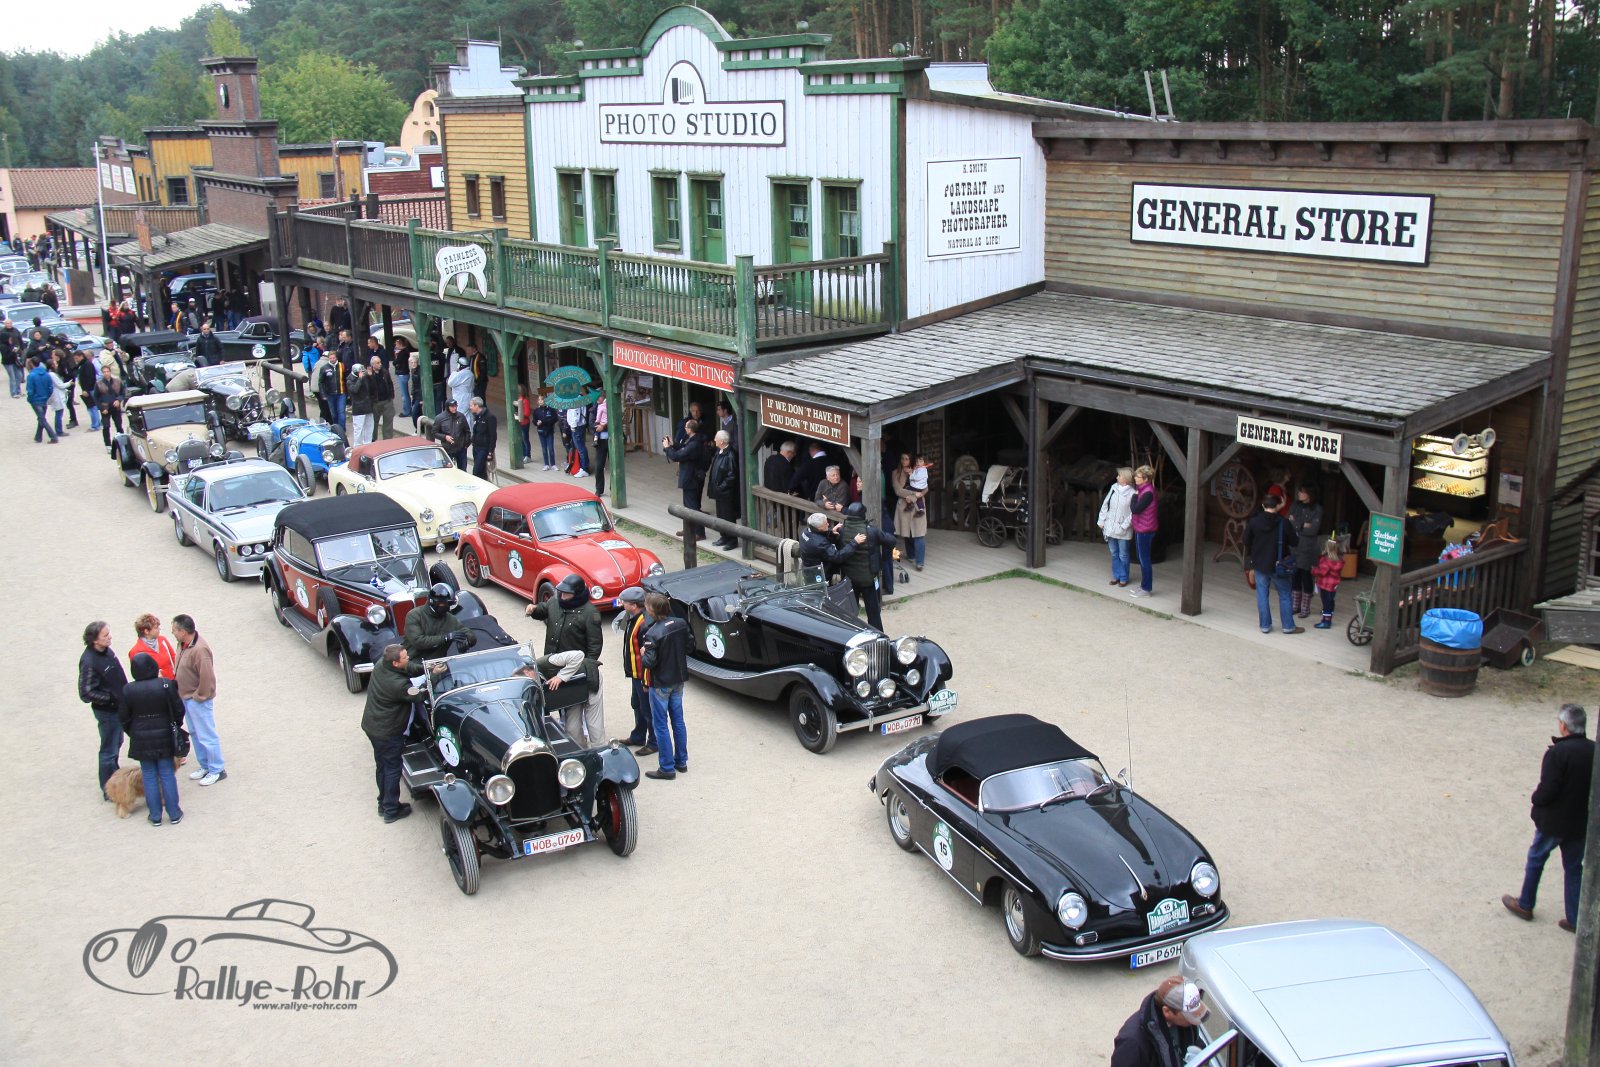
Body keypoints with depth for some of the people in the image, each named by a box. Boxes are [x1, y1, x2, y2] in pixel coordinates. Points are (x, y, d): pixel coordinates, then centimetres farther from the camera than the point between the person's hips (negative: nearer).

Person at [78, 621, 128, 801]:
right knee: (109, 750, 5)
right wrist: (111, 698, -27)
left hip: (118, 707, 8)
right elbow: (86, 694, -27)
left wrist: (124, 694, 14)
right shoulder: (89, 662, -29)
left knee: (117, 743, 25)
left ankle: (115, 777, 44)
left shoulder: (105, 650, -4)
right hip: (106, 711, -8)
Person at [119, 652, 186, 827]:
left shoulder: (128, 690, -10)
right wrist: (175, 726, 13)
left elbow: (123, 719, -4)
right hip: (164, 738, 0)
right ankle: (174, 814, 14)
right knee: (167, 775, 9)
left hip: (141, 740, 0)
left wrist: (132, 733, 13)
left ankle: (155, 816, 15)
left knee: (149, 777, 10)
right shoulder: (166, 685, -13)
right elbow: (179, 710, -7)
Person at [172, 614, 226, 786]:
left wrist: (199, 696, -19)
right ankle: (204, 766, 36)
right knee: (195, 733, 21)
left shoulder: (199, 650, -30)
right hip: (186, 698, 10)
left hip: (198, 700, -10)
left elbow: (207, 677, -29)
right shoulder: (183, 644, -1)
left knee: (206, 736, 1)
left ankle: (216, 770, 14)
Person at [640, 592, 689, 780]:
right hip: (678, 680, 6)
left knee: (661, 725, 4)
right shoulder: (680, 625, -5)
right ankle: (681, 762, 27)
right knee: (678, 721, 17)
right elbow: (688, 648, 6)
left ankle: (667, 768, 8)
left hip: (660, 684, -6)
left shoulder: (652, 634, -24)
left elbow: (649, 662, -23)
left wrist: (643, 654, -4)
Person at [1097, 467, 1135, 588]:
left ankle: (1123, 578, 18)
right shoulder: (1114, 488, 1)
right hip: (1110, 527, 5)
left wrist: (1124, 526, -18)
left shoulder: (1132, 493, -14)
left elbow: (1133, 513, -14)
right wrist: (1101, 521, 5)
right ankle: (1116, 576, 27)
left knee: (1123, 555, 6)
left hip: (1123, 531, -5)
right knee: (1114, 554, 15)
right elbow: (1105, 504, 7)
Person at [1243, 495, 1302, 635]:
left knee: (1262, 595, 9)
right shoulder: (1283, 523, -13)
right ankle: (1288, 626, 15)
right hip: (1278, 565, -2)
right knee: (1284, 595, 10)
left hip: (1259, 564, 2)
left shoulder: (1253, 522, -7)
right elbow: (1293, 542, -6)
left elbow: (1246, 542, 2)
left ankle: (1265, 625, 11)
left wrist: (1250, 556, 18)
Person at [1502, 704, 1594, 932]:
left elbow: (1547, 791, -25)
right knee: (1574, 867, 15)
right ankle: (1575, 919, 19)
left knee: (1536, 859, 16)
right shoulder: (1594, 751, -6)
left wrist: (1536, 799, -5)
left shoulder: (1557, 753, -23)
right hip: (1582, 823, 5)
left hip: (1553, 821, -5)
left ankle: (1525, 905, 29)